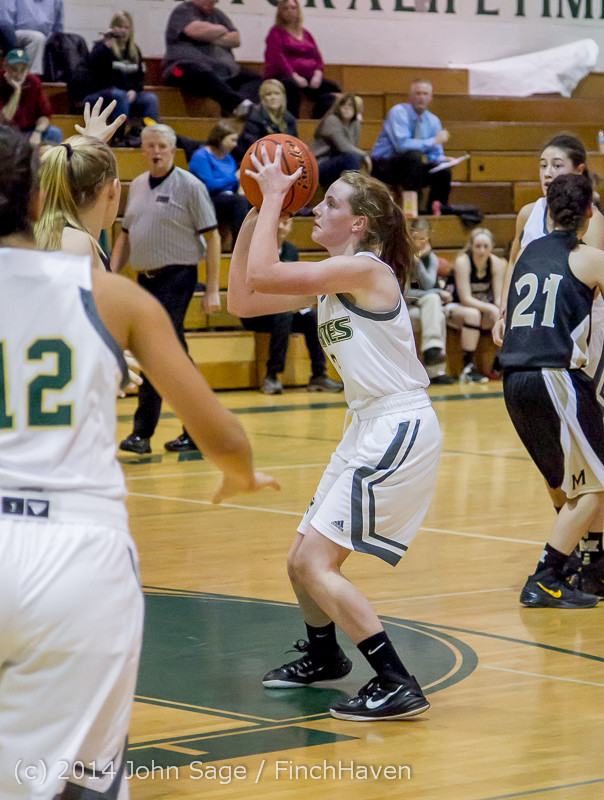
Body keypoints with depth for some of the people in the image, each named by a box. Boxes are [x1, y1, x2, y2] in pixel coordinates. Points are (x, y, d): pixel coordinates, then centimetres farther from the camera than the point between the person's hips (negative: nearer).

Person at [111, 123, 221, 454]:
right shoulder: (137, 186, 13)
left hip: (176, 276, -7)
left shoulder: (189, 186, -6)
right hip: (145, 278, 7)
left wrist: (212, 288, -11)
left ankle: (143, 432, -7)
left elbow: (211, 237, -7)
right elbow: (125, 234, 20)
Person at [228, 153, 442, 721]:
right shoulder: (328, 282, 13)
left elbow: (262, 275, -23)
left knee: (315, 562, -14)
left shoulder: (365, 269, -15)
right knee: (302, 562, 18)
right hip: (369, 428, 10)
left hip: (400, 429, -10)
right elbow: (242, 298, 12)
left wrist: (275, 195, -14)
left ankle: (397, 687, -13)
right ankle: (323, 656, 45)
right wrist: (256, 213, 8)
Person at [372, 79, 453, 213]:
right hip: (384, 168, -6)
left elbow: (436, 155, 7)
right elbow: (402, 144, -26)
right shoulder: (398, 112, -13)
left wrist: (443, 160, -18)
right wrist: (434, 141, -22)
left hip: (410, 166, 6)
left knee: (444, 171, -17)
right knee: (414, 155, -35)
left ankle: (434, 211, -3)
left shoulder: (433, 121, 7)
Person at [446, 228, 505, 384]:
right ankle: (468, 368, -34)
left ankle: (500, 365, -6)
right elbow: (466, 298, -25)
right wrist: (491, 308, -37)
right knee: (473, 314, -37)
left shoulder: (497, 263, -8)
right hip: (456, 309, -5)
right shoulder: (463, 261, -21)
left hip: (484, 308, 5)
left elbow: (499, 298, -10)